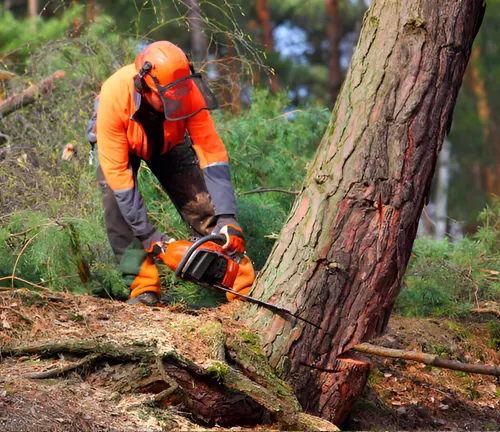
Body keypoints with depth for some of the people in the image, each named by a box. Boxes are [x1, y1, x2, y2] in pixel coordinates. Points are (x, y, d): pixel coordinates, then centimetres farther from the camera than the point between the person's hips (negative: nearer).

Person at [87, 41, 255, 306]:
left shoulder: (188, 92, -36)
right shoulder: (114, 95, -41)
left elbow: (211, 151, -33)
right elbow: (116, 170, -36)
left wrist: (227, 217, -40)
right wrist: (147, 234, -36)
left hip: (169, 142, 1)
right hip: (122, 143, -1)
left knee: (202, 205, -11)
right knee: (118, 207, -25)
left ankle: (245, 289, -8)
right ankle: (144, 288, -16)